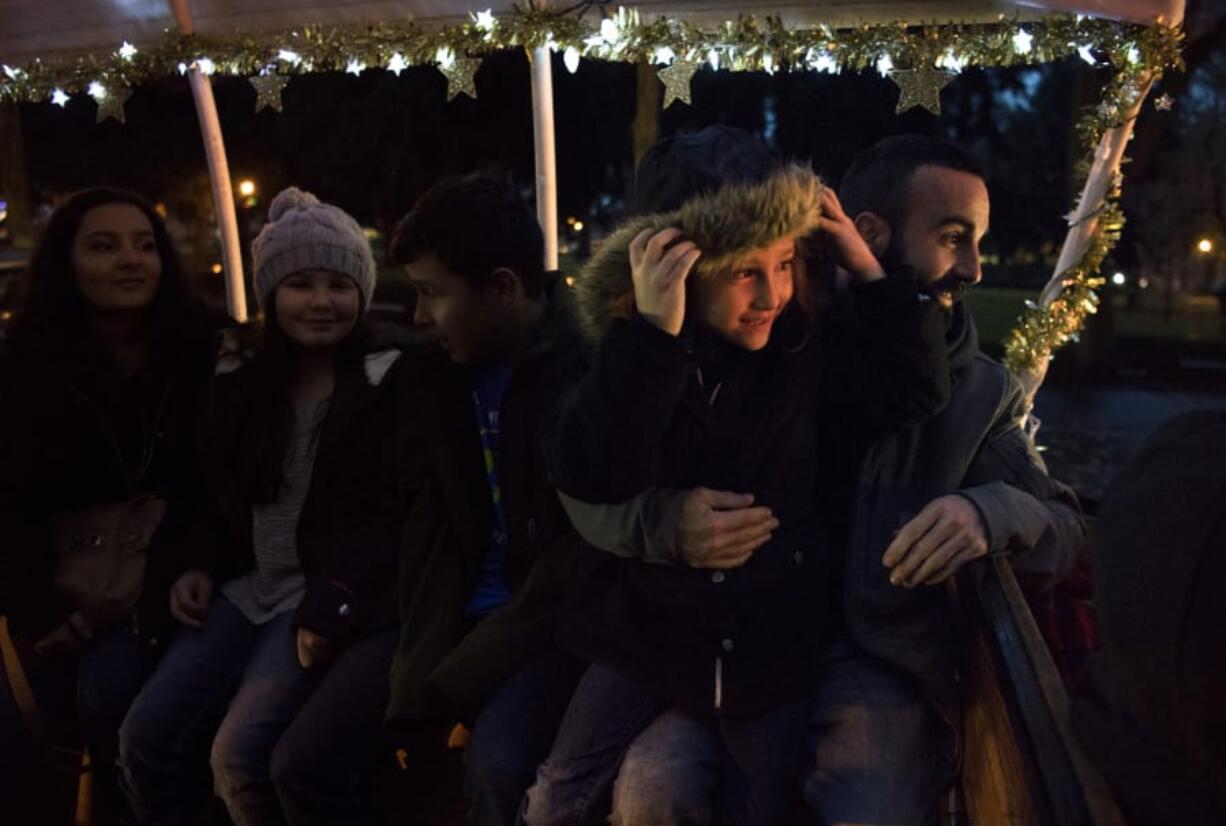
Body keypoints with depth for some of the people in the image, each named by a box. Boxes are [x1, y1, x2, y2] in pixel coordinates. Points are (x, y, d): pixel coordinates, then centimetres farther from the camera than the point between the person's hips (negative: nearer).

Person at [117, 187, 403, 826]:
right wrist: (199, 565, 3)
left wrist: (330, 605, -20)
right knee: (146, 737, -6)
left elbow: (392, 516, -12)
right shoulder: (242, 378, 11)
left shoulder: (386, 382, -8)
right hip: (247, 583, 6)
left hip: (333, 588, -6)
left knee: (241, 755, -18)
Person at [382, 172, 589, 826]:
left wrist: (447, 686, -17)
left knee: (496, 758, -30)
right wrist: (418, 674, -12)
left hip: (557, 619, -5)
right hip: (463, 616, 6)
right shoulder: (428, 375, 4)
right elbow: (429, 531, 2)